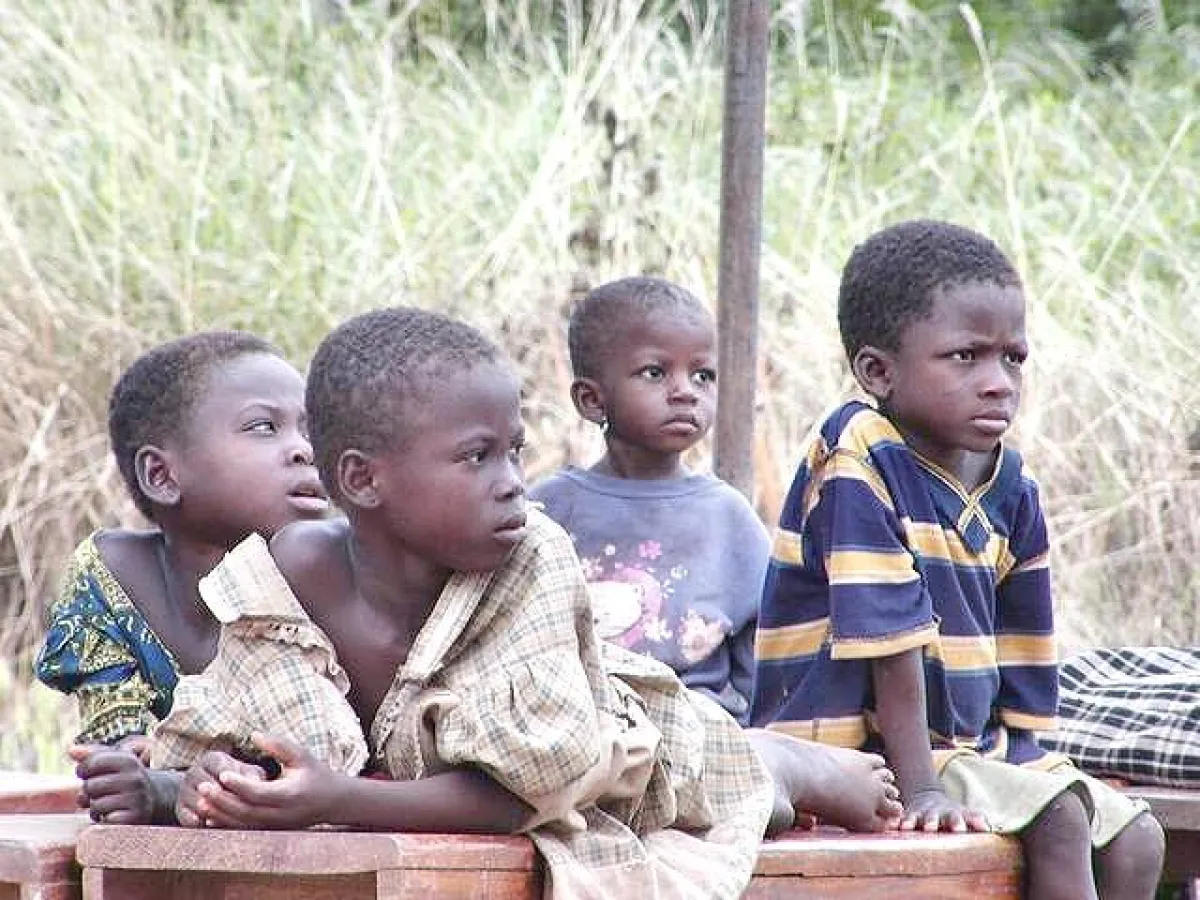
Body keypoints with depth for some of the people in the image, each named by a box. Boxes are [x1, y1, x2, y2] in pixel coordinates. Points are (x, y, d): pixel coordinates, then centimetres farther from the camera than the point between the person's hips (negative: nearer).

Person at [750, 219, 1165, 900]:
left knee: (1137, 842, 0)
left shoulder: (1012, 492, 6)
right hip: (855, 756, -9)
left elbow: (1022, 664, 12)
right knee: (1057, 819, -22)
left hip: (972, 745, 9)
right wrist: (922, 791, -25)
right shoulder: (859, 463, -17)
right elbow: (891, 640, -22)